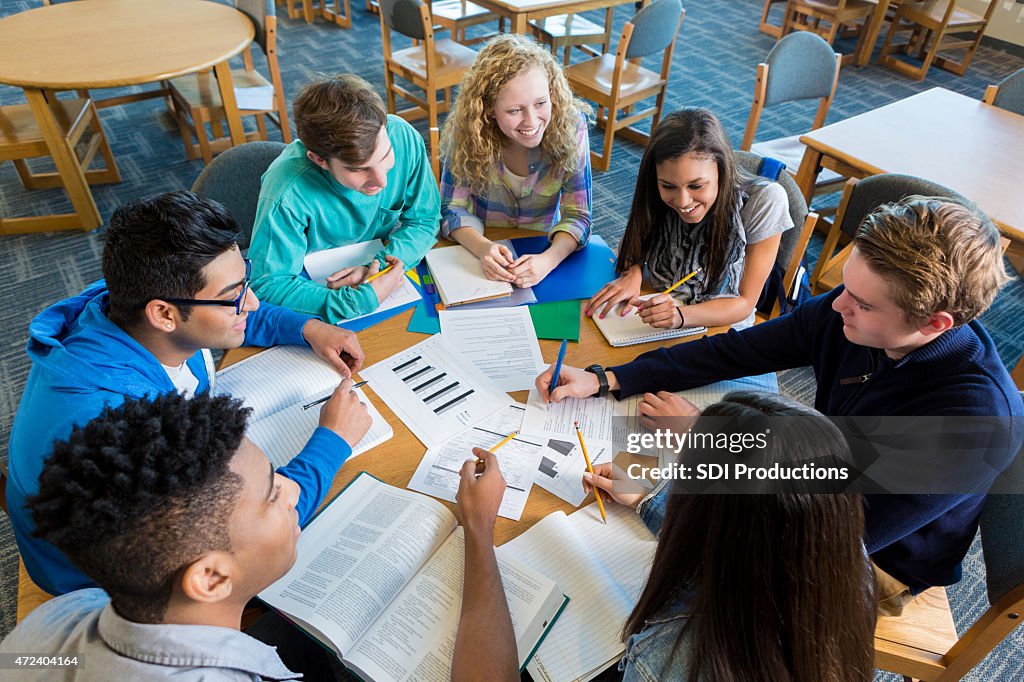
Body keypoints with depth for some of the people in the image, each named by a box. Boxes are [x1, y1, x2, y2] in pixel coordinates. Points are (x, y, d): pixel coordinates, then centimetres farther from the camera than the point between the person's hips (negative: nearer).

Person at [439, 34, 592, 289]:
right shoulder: (467, 131, -17)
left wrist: (548, 259, -35)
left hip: (541, 250, 0)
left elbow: (577, 217, -15)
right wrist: (483, 247, -32)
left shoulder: (570, 126, -17)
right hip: (480, 253, 0)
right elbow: (453, 209, -11)